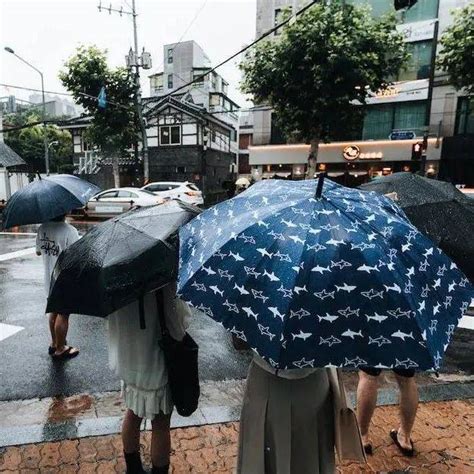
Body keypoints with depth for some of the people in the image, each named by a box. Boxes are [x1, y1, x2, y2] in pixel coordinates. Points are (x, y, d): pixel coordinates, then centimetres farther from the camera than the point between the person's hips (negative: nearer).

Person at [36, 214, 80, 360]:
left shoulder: (42, 228, 0)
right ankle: (60, 350, 21)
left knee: (54, 311, 22)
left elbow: (38, 251, 12)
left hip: (49, 279, 7)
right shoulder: (70, 231, -24)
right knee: (63, 314, 7)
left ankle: (54, 343, 38)